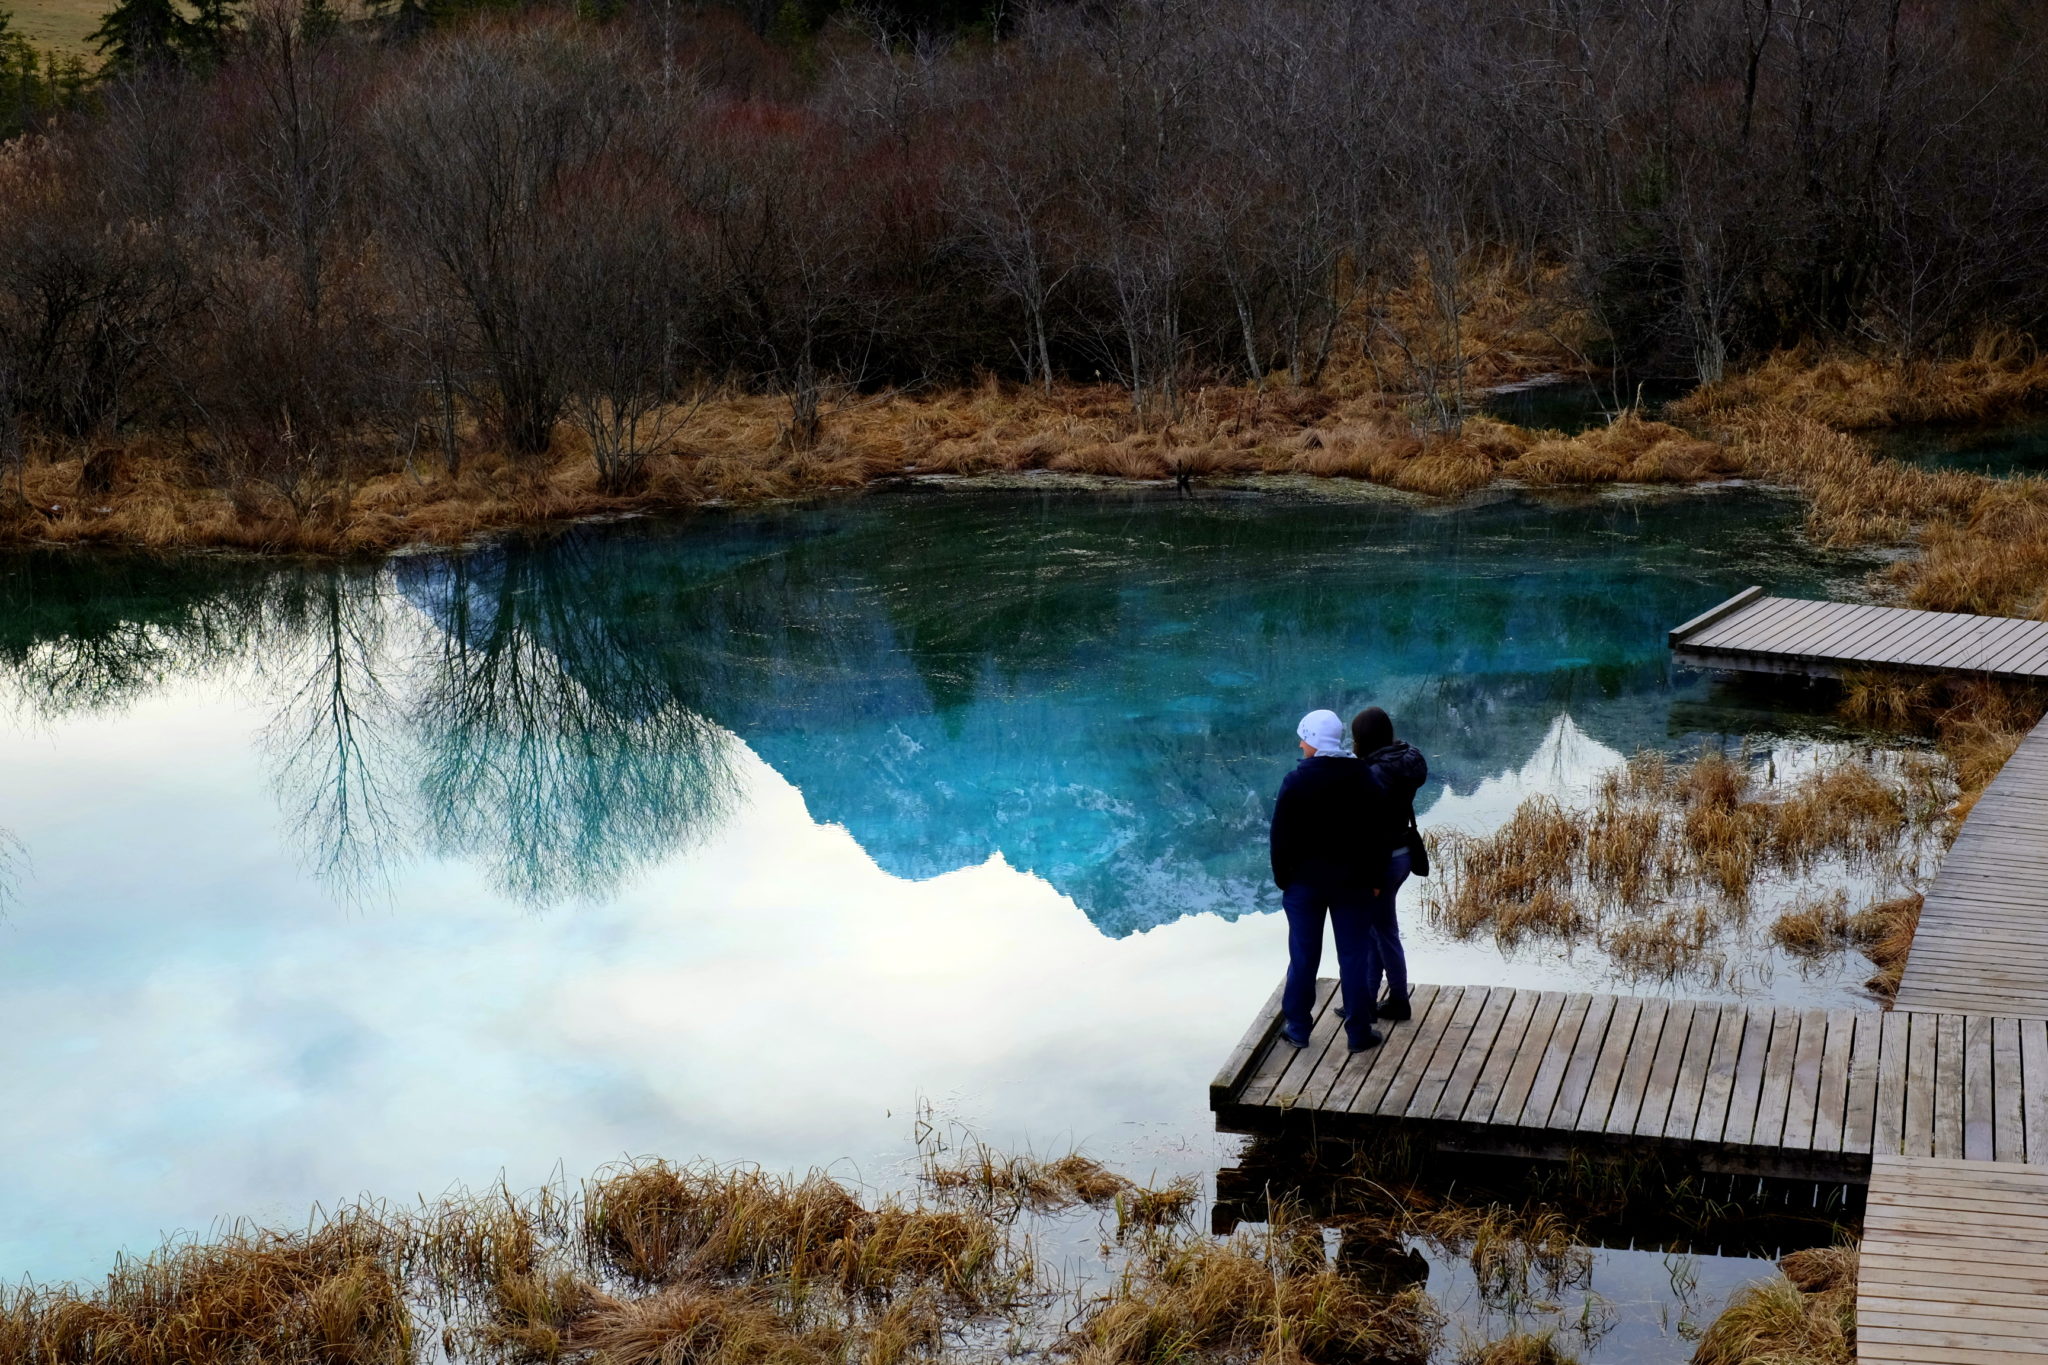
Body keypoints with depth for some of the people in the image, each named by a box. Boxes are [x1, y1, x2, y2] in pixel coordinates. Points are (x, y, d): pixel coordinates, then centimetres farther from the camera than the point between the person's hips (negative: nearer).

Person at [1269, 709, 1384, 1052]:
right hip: (1352, 881, 2)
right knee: (1354, 956, 8)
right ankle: (1359, 1033, 12)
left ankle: (1298, 1027, 18)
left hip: (1306, 881, -2)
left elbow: (1282, 837, -11)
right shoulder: (1363, 779, -4)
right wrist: (1374, 877, 9)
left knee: (1303, 957, 9)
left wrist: (1282, 878, 1)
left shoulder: (1297, 781, -14)